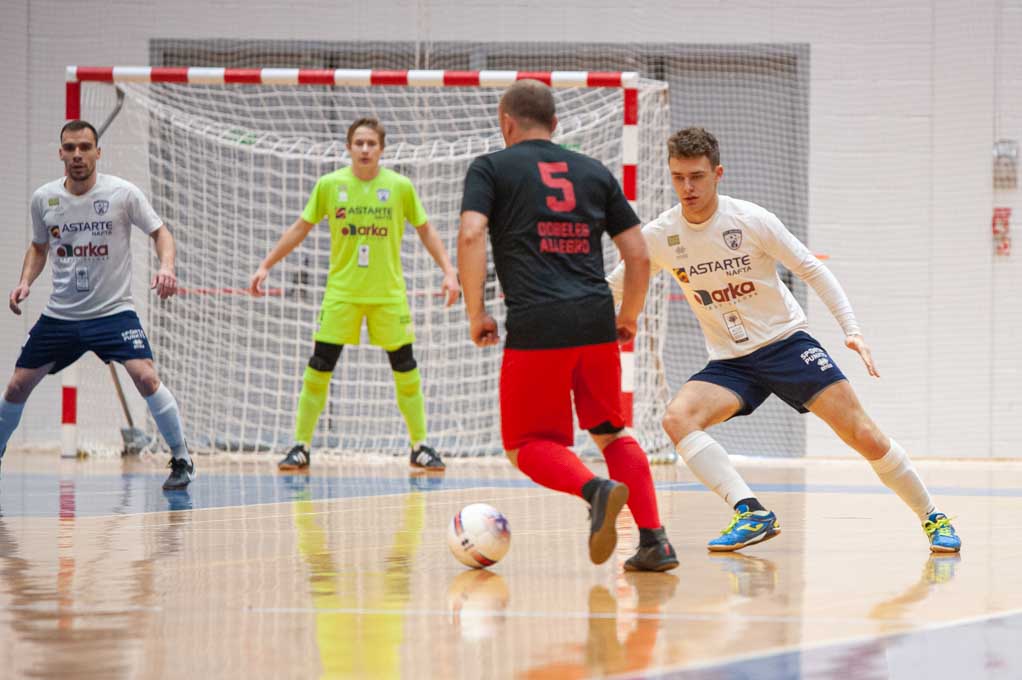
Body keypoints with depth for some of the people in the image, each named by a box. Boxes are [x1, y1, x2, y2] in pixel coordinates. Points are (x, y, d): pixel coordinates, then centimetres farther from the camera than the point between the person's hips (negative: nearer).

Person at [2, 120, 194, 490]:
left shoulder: (122, 193, -10)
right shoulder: (43, 198, 0)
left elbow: (160, 232, -2)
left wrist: (166, 267, -21)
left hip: (113, 311, -4)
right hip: (59, 315, 4)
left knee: (145, 376, -23)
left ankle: (181, 460, -8)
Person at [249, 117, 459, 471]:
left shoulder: (400, 186, -1)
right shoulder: (329, 185, -1)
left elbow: (426, 230, 8)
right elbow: (300, 229, 9)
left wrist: (448, 272, -1)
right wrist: (266, 266, 6)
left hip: (389, 295, 0)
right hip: (341, 293, 0)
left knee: (406, 371, 2)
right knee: (318, 370, -4)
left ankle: (420, 447, 15)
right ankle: (300, 447, 5)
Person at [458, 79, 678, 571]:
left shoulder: (491, 168, 9)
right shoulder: (594, 172, 19)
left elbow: (470, 236, -8)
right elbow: (639, 255, 16)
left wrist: (475, 313, -1)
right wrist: (628, 318, 29)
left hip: (535, 327, -4)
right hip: (597, 320, 4)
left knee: (527, 446, 9)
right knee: (611, 433, 20)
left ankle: (598, 490, -20)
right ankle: (654, 541, 6)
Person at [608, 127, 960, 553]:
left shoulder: (751, 220, -13)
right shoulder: (658, 237, -6)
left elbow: (811, 269, -5)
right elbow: (611, 290, 8)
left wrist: (851, 329, -13)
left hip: (786, 342, -2)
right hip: (729, 362, 3)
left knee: (864, 436, -12)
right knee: (677, 418, -27)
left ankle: (932, 518, 9)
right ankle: (751, 513, -30)